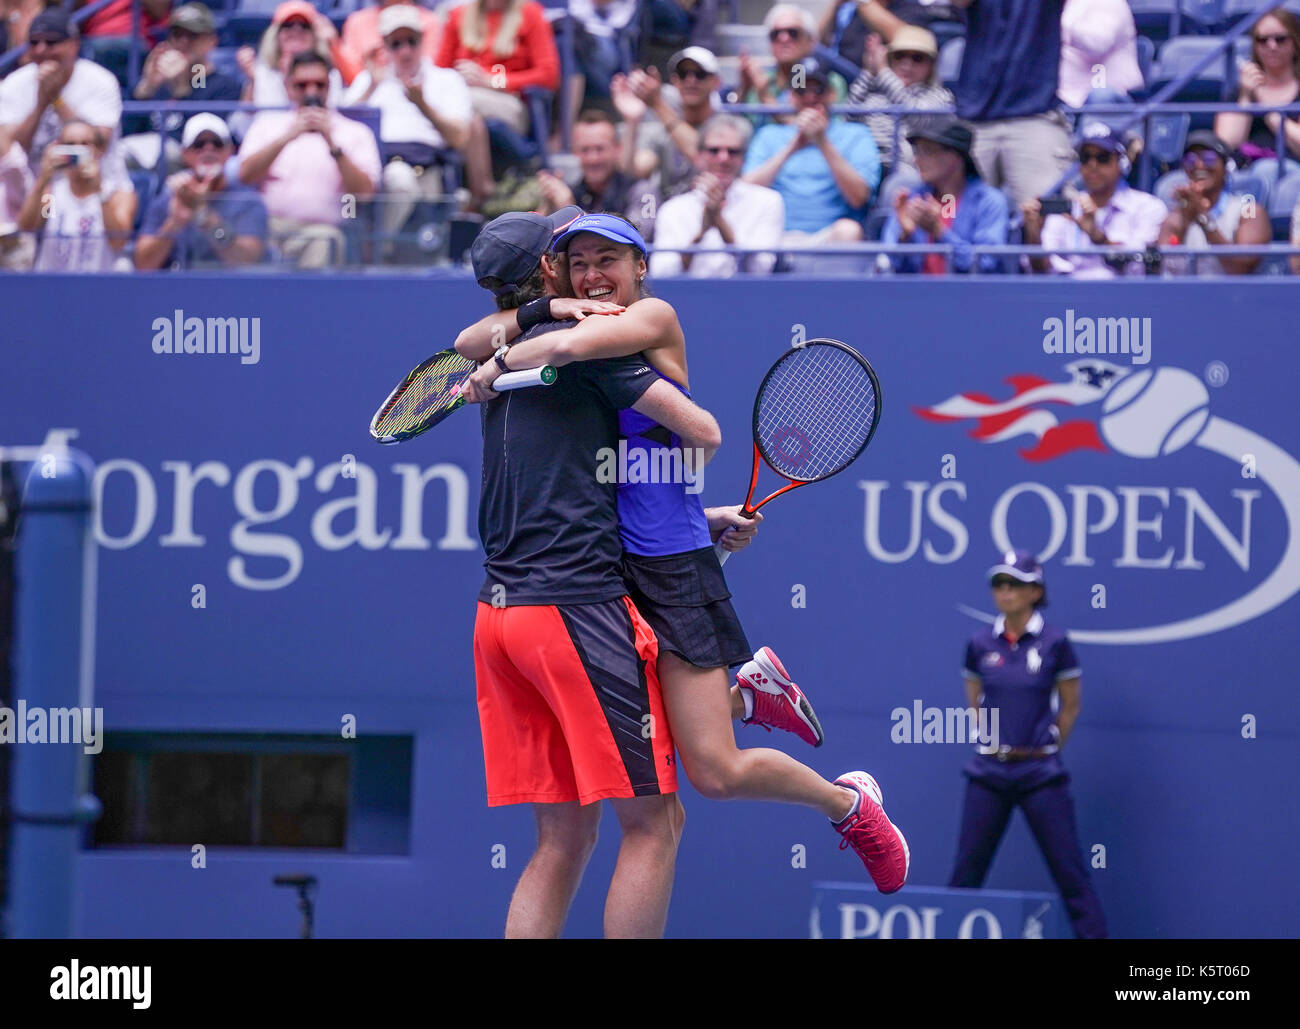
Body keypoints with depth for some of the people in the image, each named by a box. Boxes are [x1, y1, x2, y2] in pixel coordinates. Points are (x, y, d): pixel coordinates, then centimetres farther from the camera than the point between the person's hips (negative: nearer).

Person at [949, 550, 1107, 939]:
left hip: (1041, 775, -3)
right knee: (966, 872, 6)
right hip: (989, 773, 3)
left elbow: (1070, 706, 4)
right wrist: (995, 745, 9)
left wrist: (1043, 749, 4)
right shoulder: (981, 644, 3)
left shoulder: (1055, 642, -5)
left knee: (1070, 871, -2)